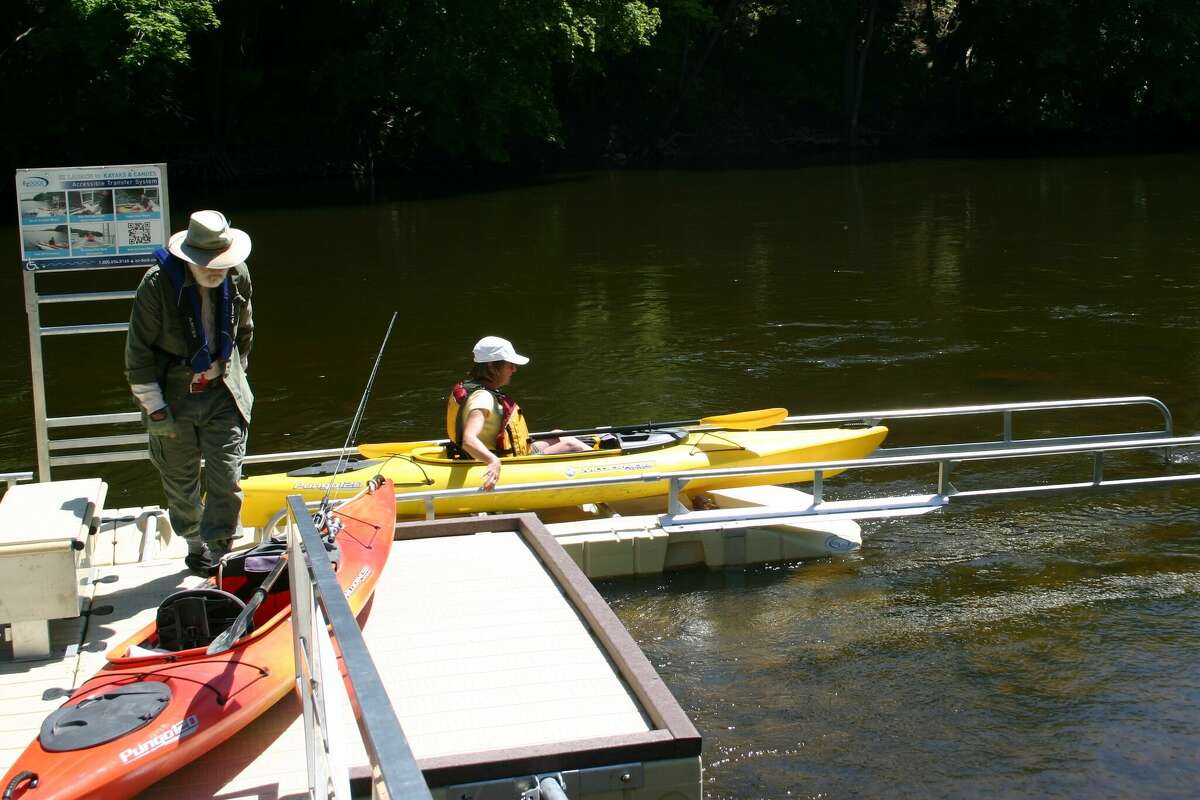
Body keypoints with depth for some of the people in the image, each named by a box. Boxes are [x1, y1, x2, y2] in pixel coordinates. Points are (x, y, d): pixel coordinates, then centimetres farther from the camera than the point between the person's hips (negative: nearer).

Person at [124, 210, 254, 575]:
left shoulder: (238, 277, -7)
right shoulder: (157, 284, -20)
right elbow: (138, 351, -13)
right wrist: (154, 408, -13)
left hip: (223, 392, 2)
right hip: (173, 396, -2)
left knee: (226, 477, -5)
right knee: (180, 481, 12)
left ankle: (218, 550, 8)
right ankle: (195, 546, 31)